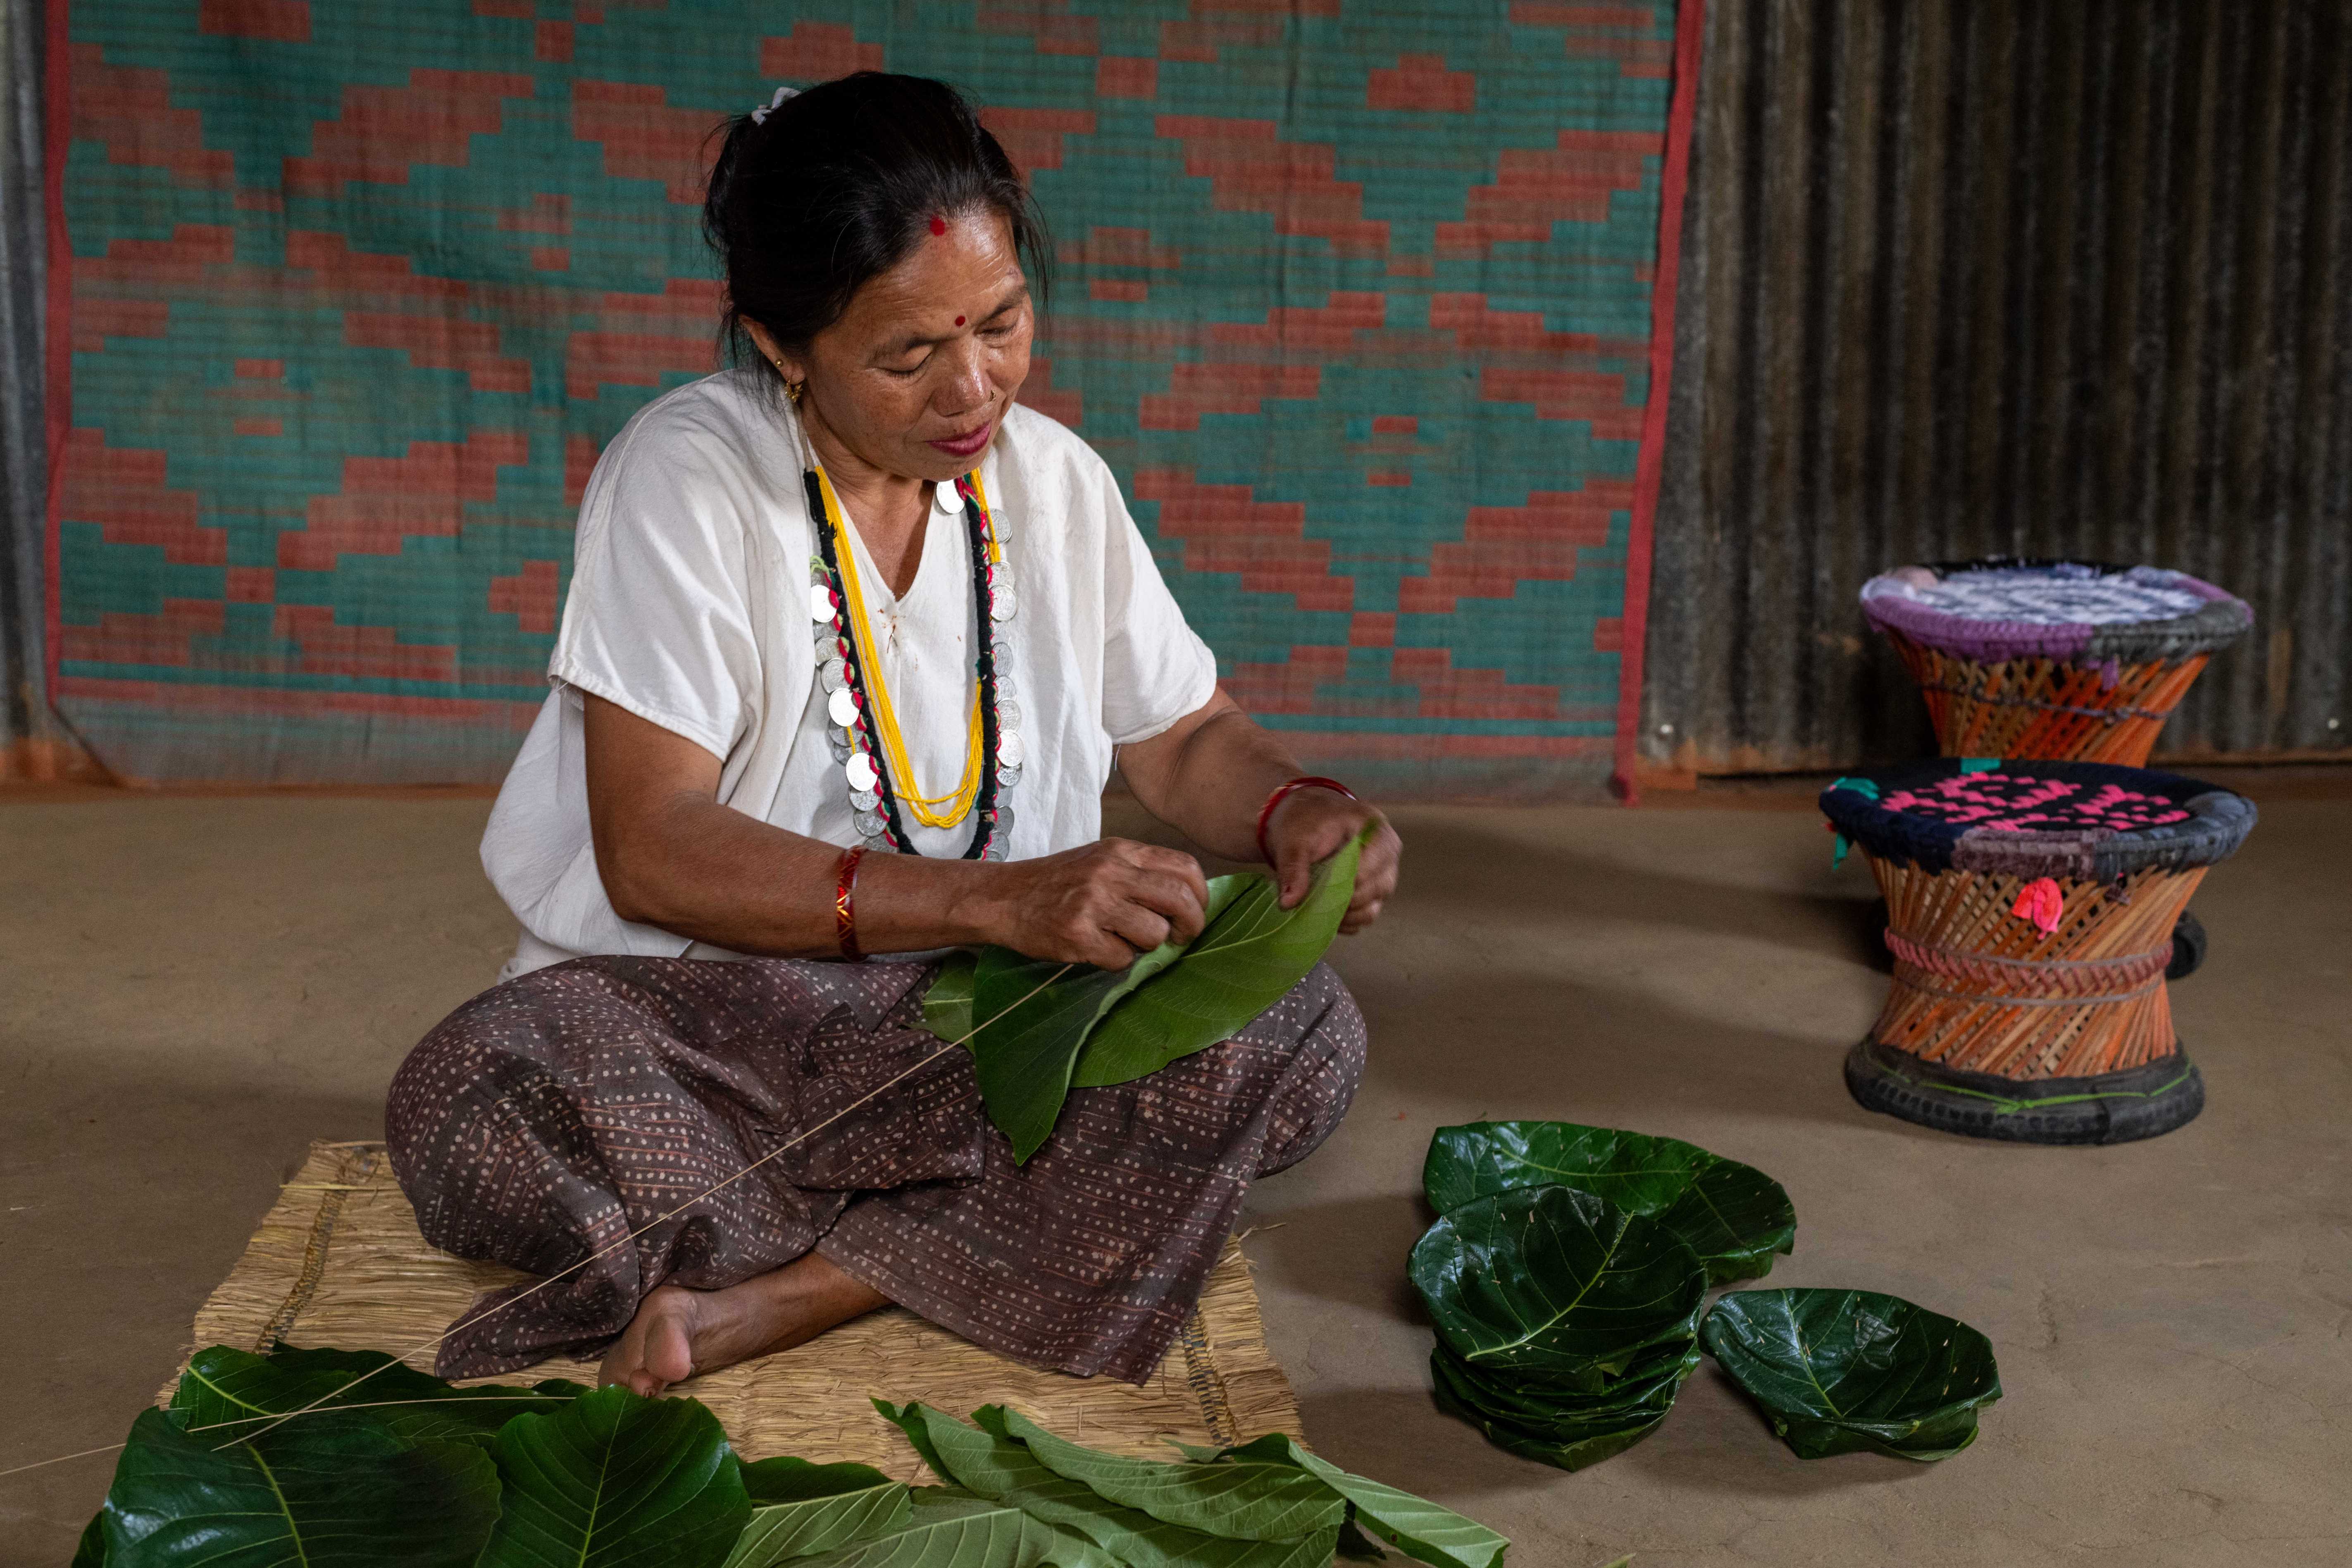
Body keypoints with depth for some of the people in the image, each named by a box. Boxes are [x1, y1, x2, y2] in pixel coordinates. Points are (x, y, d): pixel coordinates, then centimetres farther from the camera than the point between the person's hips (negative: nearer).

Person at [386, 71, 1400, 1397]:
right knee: (474, 1109, -35)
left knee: (1306, 1038, -21)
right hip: (701, 1016, -4)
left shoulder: (1053, 478, 5)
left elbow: (1185, 739, 14)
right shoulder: (688, 478, -11)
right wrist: (993, 901, -30)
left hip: (990, 1017, 4)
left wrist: (1292, 810, -11)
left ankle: (782, 1295, -22)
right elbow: (653, 852, -19)